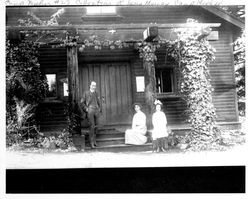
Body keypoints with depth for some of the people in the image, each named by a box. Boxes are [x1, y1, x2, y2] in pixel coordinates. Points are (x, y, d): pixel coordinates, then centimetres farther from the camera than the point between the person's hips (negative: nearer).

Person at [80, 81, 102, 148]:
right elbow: (82, 102, 5)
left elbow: (99, 103, 21)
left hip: (96, 111, 4)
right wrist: (86, 109, -5)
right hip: (90, 111, -4)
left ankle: (94, 140, 19)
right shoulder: (86, 93, 3)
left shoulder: (96, 94, 15)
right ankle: (91, 142, -5)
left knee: (96, 126, 5)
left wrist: (100, 110, 10)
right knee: (92, 126, -11)